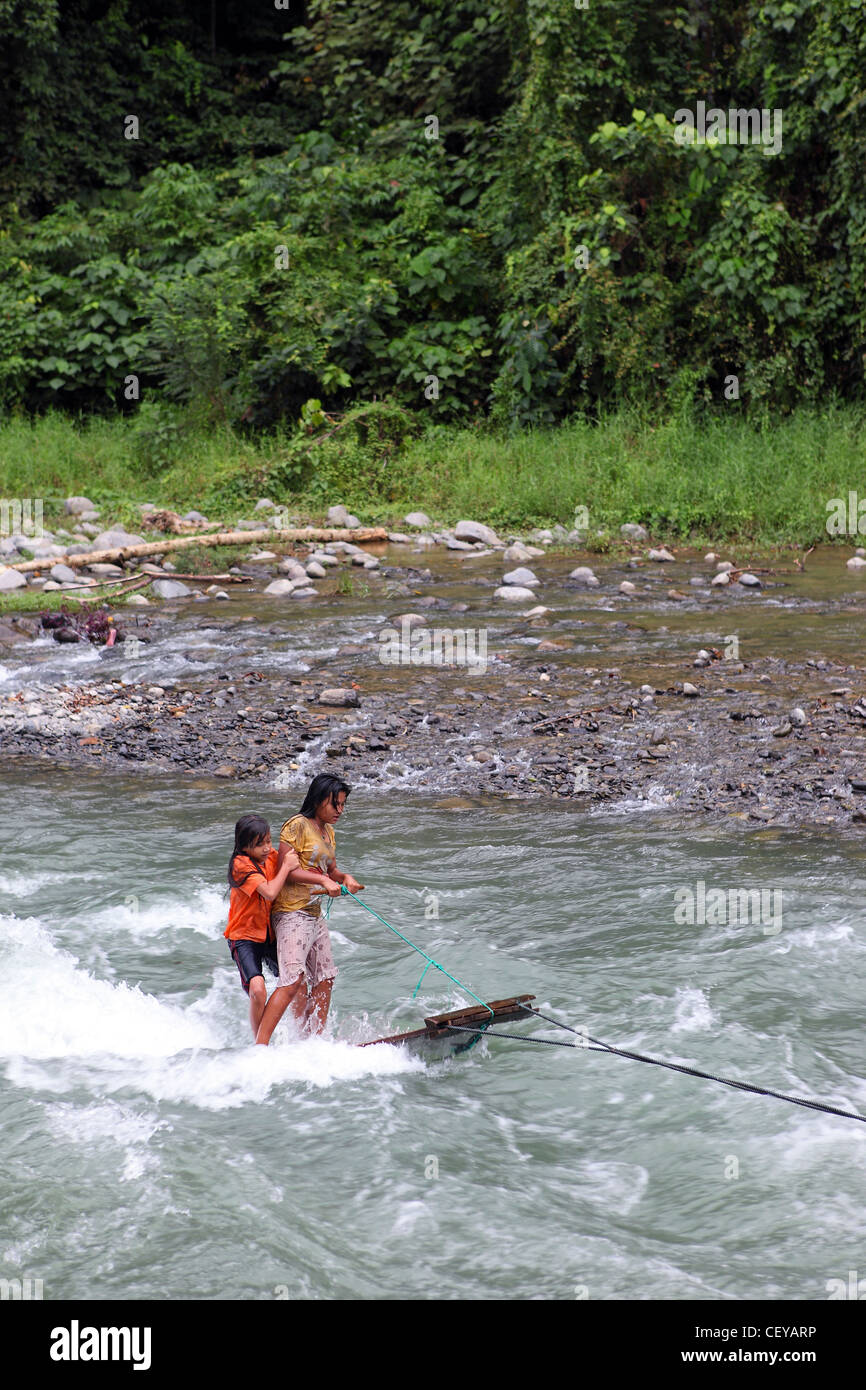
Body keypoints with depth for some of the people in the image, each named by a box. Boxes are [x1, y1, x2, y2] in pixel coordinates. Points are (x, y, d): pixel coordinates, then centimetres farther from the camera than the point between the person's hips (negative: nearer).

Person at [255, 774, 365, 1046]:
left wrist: (344, 878, -1)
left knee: (324, 980, 11)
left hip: (314, 914, 10)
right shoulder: (298, 825, -12)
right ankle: (260, 1044, -20)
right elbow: (286, 869, -17)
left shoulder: (328, 831, 16)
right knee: (293, 981, -18)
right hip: (292, 913, -10)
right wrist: (323, 881, -22)